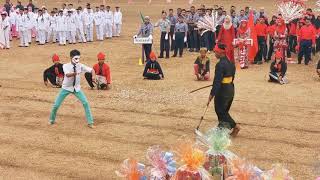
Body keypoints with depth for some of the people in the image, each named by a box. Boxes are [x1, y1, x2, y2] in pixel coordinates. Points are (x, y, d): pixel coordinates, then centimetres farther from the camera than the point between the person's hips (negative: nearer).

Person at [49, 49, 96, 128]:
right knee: (56, 105, -1)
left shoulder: (80, 66, -11)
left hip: (77, 88, 2)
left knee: (85, 103, -11)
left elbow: (91, 70, -12)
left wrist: (93, 76, -35)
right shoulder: (66, 66, -19)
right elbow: (68, 75, -38)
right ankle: (52, 120, 27)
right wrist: (75, 73, -59)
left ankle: (90, 122, 0)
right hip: (66, 88, -2)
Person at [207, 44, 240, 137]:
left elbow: (217, 82, -24)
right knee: (224, 111, 18)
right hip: (231, 89, 9)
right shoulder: (230, 62, 4)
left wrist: (211, 95, -21)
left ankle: (235, 126, 0)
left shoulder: (220, 64, -22)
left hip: (222, 91, -9)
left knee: (220, 111, 6)